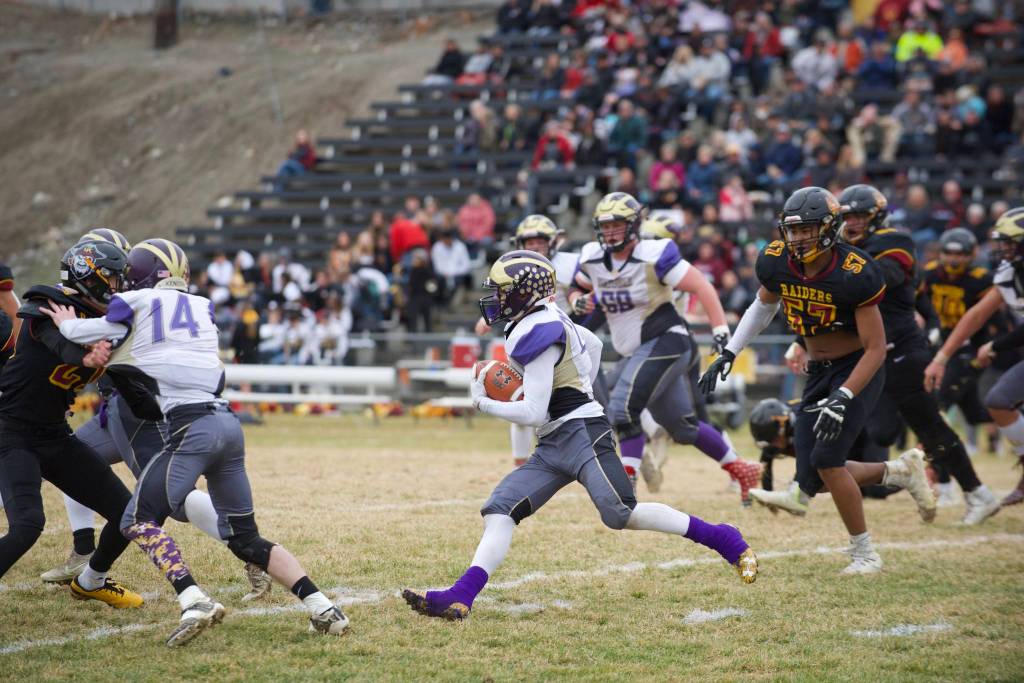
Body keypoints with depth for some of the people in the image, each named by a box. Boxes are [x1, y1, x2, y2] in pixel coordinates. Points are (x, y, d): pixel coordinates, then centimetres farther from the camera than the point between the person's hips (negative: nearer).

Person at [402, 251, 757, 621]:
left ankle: (722, 539, -9)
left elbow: (533, 413, -16)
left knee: (621, 514, -21)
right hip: (553, 447, 10)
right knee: (499, 510, -3)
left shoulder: (537, 334, -15)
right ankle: (460, 598, -12)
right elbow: (593, 344, 31)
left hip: (583, 433, -10)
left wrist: (482, 402, -4)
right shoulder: (547, 319, 13)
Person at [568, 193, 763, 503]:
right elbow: (577, 289, 20)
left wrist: (721, 333, -22)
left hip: (665, 341, -8)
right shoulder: (592, 258, 2)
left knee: (623, 405, -23)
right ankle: (741, 470, 30)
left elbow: (701, 287, -16)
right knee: (682, 426, 15)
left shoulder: (653, 256, -16)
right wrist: (579, 302, -5)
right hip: (637, 353, 8)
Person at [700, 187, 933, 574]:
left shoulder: (854, 275, -26)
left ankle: (865, 554, -3)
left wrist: (843, 399, -31)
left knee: (826, 460, -21)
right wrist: (728, 354, 9)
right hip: (818, 373, 7)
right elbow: (764, 305, 15)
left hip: (858, 369, -6)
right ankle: (901, 471, 25)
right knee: (812, 483, 2)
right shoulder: (776, 262, -9)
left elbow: (876, 349, -21)